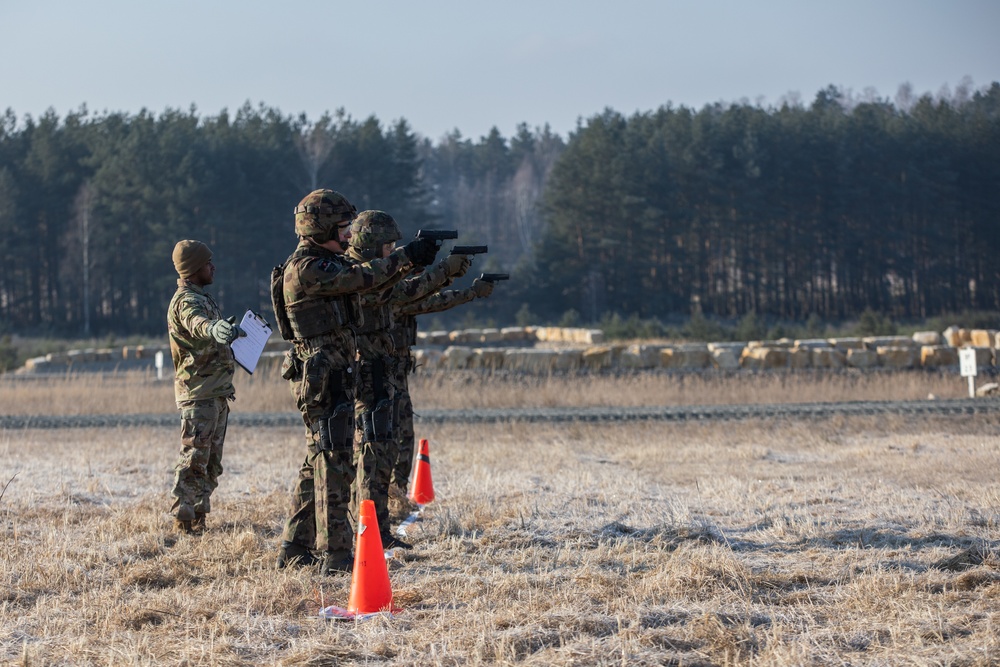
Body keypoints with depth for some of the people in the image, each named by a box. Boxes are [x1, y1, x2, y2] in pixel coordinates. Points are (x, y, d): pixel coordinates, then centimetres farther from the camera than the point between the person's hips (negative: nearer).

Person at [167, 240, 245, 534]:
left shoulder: (202, 298, 19)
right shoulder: (185, 300, -14)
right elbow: (196, 324, -39)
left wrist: (238, 331, 50)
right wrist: (213, 329, -60)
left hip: (216, 393, 10)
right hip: (198, 391, -10)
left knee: (211, 460, 13)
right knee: (195, 456, -11)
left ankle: (199, 517, 18)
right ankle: (184, 519, -10)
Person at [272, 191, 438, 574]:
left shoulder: (326, 262, 17)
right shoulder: (304, 269, -15)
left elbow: (363, 276, 16)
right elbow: (361, 278, -20)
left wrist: (411, 260, 5)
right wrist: (405, 256, -14)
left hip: (337, 374, 10)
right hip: (324, 378, -10)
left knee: (317, 464, 13)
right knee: (334, 463, -10)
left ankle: (295, 549, 18)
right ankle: (335, 555, -10)